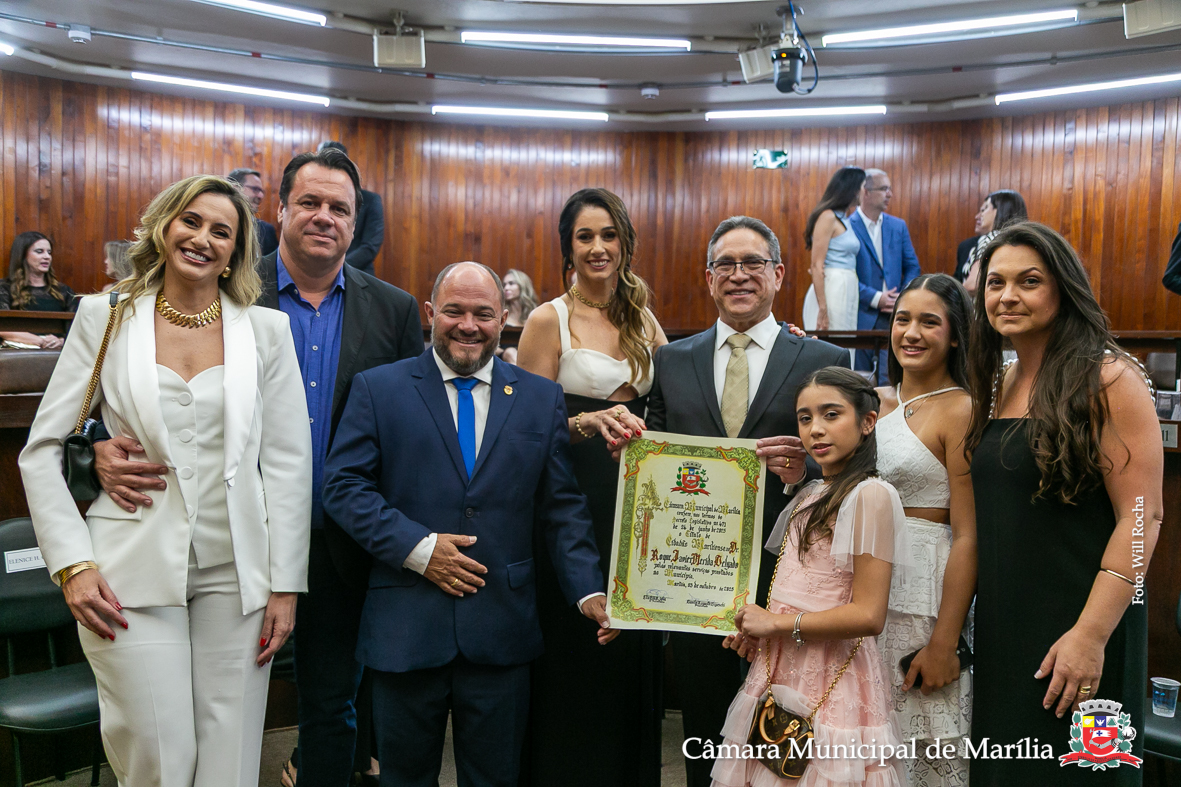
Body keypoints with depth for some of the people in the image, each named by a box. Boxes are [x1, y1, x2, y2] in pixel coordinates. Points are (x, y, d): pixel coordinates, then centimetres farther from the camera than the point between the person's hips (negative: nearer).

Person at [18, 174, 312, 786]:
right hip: (134, 573, -1)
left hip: (235, 572, 1)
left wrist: (285, 583, 0)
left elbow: (288, 461, 3)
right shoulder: (105, 317, 3)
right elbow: (41, 450, 5)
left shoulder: (266, 329, 4)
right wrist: (72, 564, -5)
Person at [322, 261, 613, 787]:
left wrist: (589, 592, -6)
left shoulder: (542, 399, 6)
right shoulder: (377, 388, 2)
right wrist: (416, 547, -15)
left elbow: (562, 508, 5)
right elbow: (343, 486, -4)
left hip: (502, 629, 1)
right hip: (405, 624, -1)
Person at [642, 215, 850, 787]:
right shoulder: (671, 360, 8)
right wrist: (627, 447, -10)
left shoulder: (825, 362, 1)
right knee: (703, 741, 15)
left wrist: (805, 473, -21)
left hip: (782, 576, -2)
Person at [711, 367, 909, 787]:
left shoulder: (870, 495, -15)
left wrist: (778, 623, -13)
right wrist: (756, 630, 2)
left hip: (829, 681, -7)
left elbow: (868, 615, -20)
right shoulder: (811, 495, 12)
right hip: (781, 669, 8)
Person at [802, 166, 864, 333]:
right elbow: (816, 266, -14)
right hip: (832, 290, -9)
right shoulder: (828, 217, -9)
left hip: (847, 291, 9)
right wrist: (823, 308, -19)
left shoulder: (843, 219, 16)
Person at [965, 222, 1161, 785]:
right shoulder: (996, 385, 9)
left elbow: (1141, 516, -16)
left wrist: (1091, 635, -20)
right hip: (1000, 627, 6)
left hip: (1075, 633, -6)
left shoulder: (1108, 379, -11)